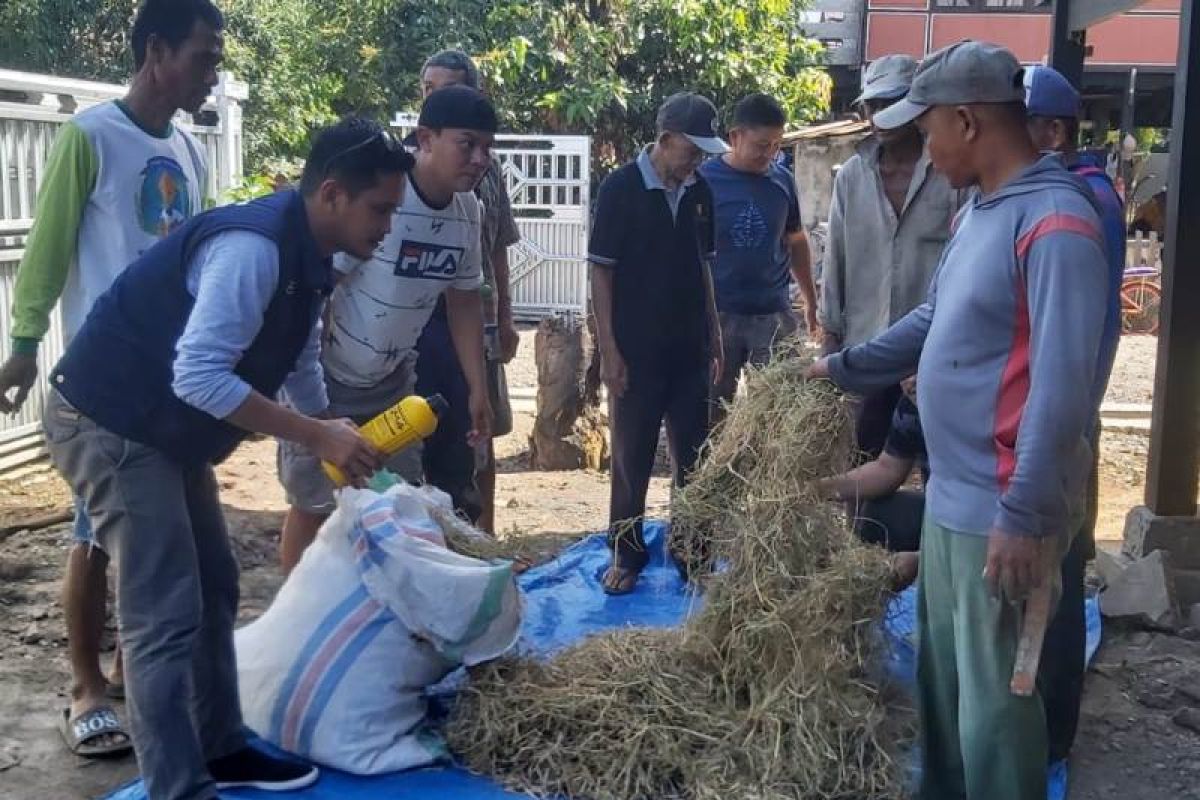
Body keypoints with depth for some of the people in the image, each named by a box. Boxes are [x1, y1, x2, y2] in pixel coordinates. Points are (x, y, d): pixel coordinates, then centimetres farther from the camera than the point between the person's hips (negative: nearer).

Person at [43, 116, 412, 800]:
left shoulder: (305, 258, 5)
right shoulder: (253, 246, -26)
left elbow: (299, 364, 20)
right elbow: (199, 377, -33)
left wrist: (335, 437, 17)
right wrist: (317, 436, -28)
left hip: (163, 430, 10)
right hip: (110, 425, -10)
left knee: (213, 588, 15)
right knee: (166, 615, -9)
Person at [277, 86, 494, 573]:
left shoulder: (467, 210, -5)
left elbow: (464, 302, 9)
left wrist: (478, 390, 7)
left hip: (392, 381, 7)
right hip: (327, 379, -6)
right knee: (315, 505, 1)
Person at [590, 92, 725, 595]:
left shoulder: (699, 192, 5)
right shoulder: (621, 188, -9)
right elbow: (601, 272, -9)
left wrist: (714, 342, 12)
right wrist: (609, 351, -12)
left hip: (690, 350, 5)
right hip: (637, 352, -5)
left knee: (695, 457, 11)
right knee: (632, 459, 6)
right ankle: (626, 554, 18)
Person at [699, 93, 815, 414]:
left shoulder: (782, 180, 4)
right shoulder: (704, 179, -6)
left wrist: (811, 301, 18)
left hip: (774, 314, 3)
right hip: (717, 314, -3)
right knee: (714, 408, 6)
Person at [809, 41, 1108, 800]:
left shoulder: (1055, 223, -20)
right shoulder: (980, 211, 11)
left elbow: (1060, 386, -24)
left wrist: (1025, 516, -24)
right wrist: (845, 367, 26)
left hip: (999, 510, -9)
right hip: (951, 494, 10)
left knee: (992, 698, 3)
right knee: (942, 675, 22)